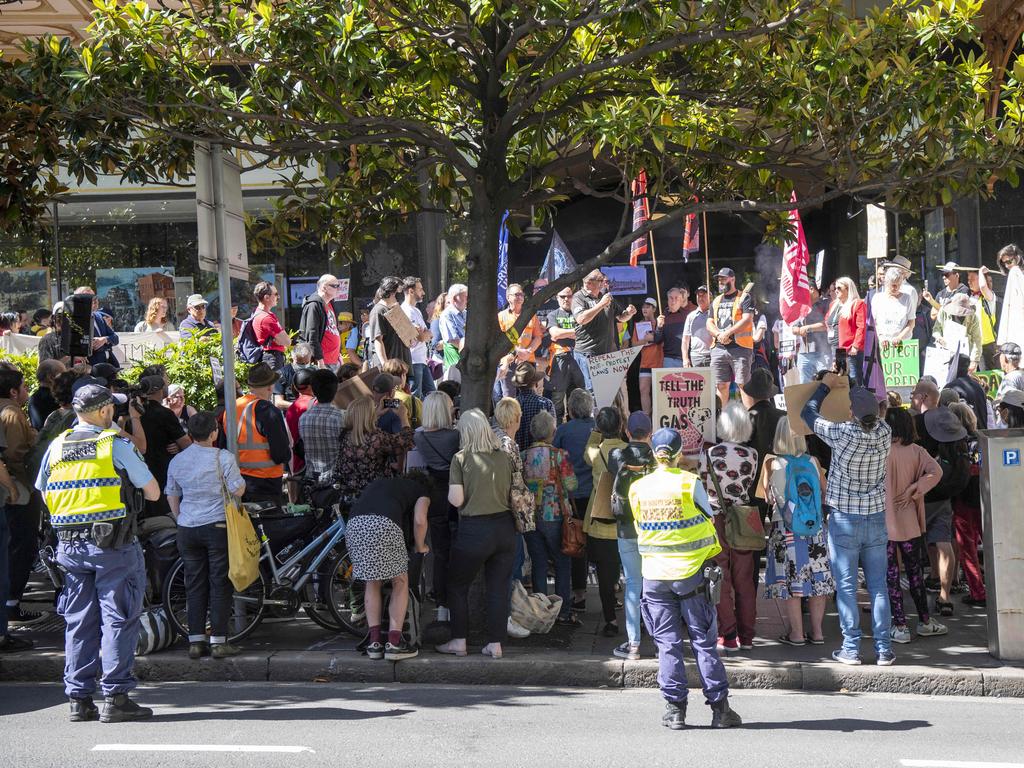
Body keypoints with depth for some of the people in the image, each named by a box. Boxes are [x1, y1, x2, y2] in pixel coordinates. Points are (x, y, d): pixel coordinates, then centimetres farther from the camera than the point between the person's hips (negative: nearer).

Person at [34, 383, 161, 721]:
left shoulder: (56, 447, 8)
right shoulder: (116, 445, -7)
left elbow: (42, 491, 18)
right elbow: (153, 493, -5)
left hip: (69, 545, 5)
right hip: (113, 544, -5)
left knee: (78, 622, 10)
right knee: (118, 618, -1)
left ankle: (79, 700, 12)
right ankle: (115, 698, -2)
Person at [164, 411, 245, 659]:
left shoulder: (176, 461, 8)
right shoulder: (223, 457, -9)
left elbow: (172, 496, 15)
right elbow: (238, 491, -9)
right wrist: (240, 479, 12)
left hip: (187, 528, 5)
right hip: (217, 525, -5)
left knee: (194, 584, 9)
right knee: (220, 583, 1)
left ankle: (196, 641, 9)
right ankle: (218, 641, 0)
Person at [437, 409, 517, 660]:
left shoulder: (461, 458, -9)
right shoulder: (504, 456, 2)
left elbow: (456, 499, -13)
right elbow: (512, 493, 10)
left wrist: (449, 492, 8)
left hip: (474, 531, -4)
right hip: (505, 528, 4)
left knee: (457, 586, 13)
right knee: (498, 589, 9)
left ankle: (459, 641, 14)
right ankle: (495, 643, 11)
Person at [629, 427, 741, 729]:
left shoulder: (637, 488, 1)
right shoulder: (690, 483, -7)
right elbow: (708, 523, 3)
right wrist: (712, 557, 21)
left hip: (655, 575, 2)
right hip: (691, 571, -2)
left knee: (667, 643, 6)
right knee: (703, 641, 4)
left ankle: (675, 708, 5)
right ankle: (719, 707, 7)